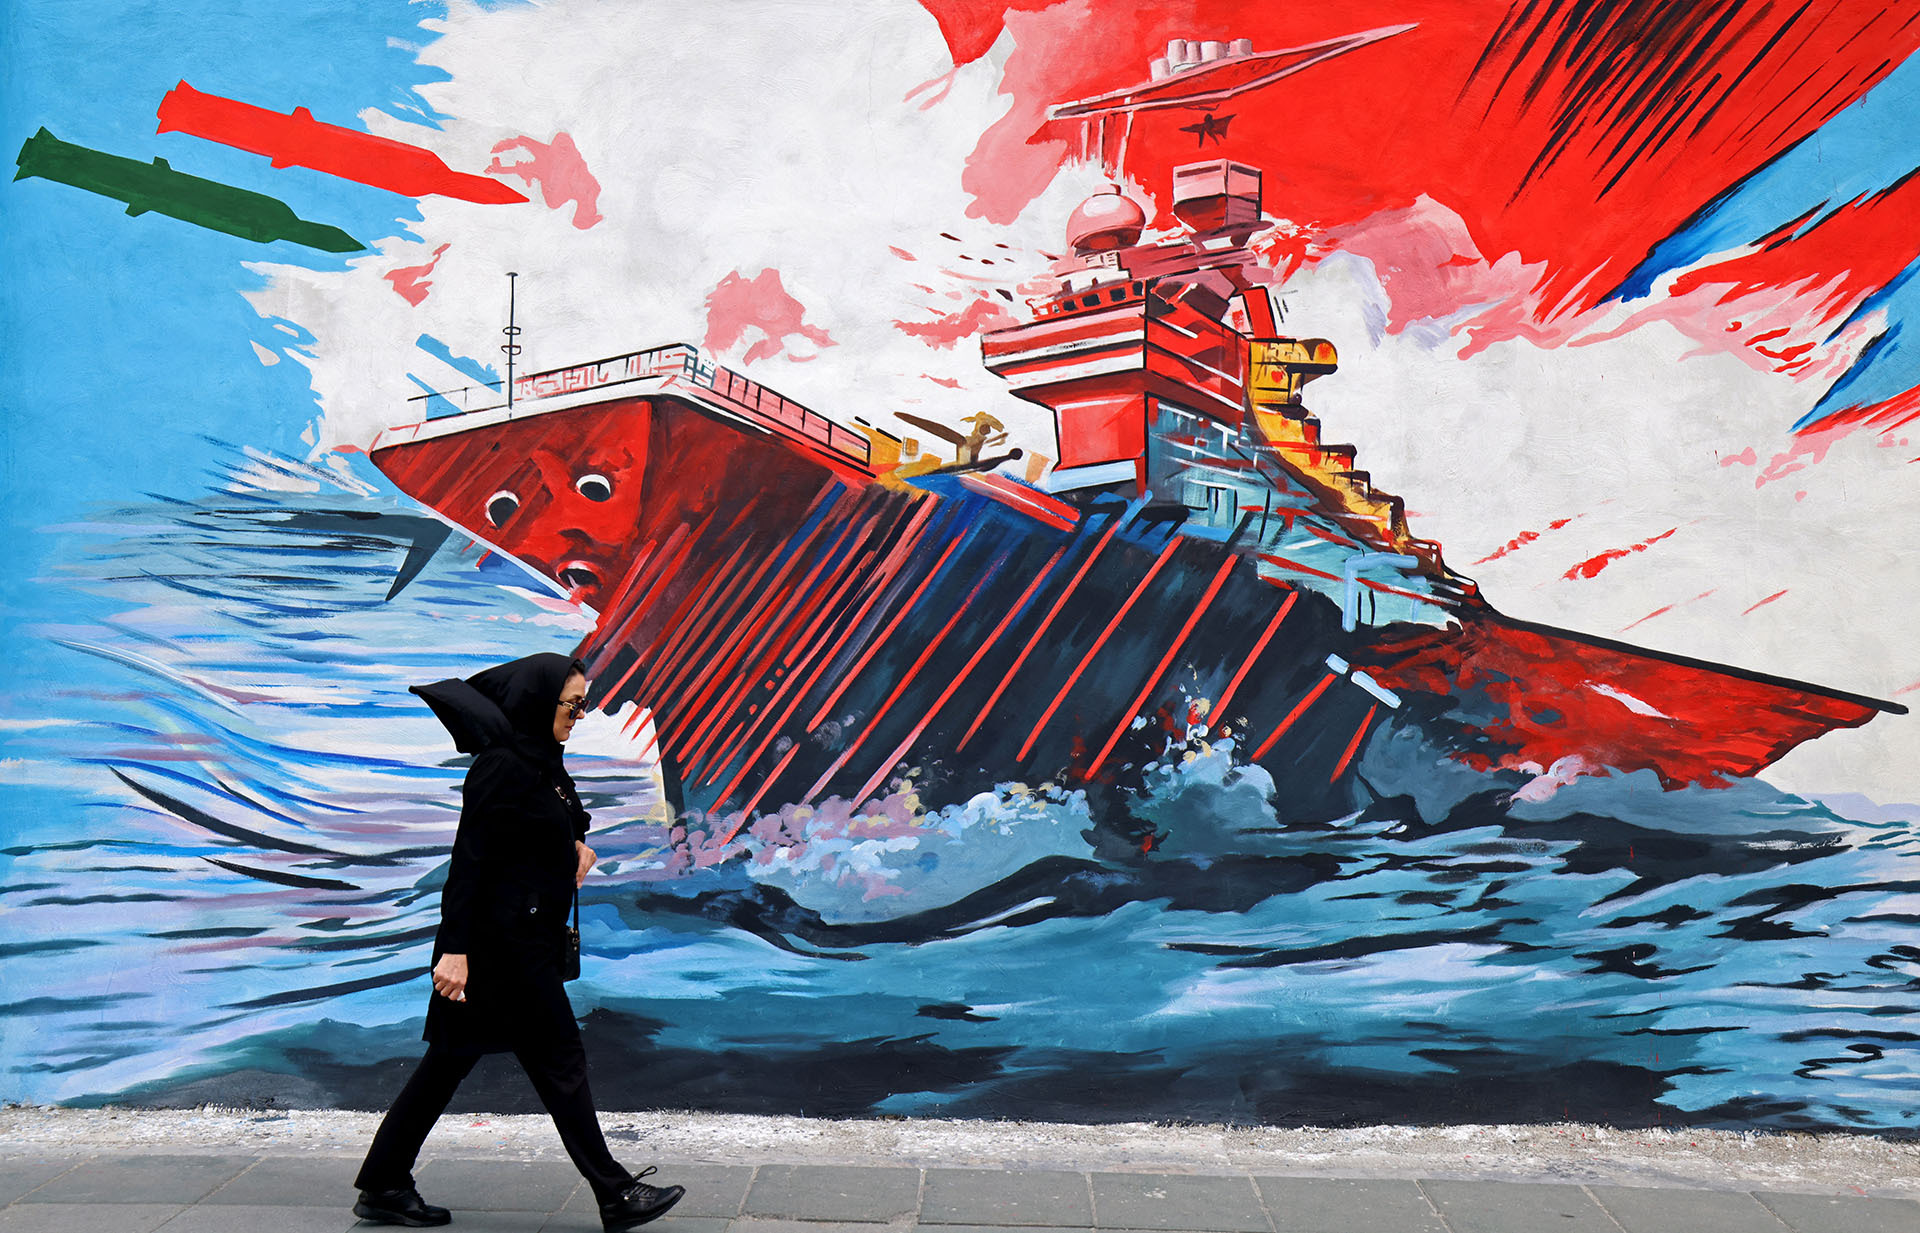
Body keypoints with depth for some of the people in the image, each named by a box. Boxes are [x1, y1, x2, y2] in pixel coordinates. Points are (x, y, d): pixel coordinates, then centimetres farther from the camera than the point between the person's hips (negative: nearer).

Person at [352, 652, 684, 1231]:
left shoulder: (540, 759, 11)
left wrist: (575, 845, 6)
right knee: (559, 1058, -2)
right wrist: (455, 948, -23)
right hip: (504, 941, -10)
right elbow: (470, 857, -21)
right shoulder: (503, 765, -18)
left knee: (451, 1059, 15)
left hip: (525, 937, 10)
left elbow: (559, 821, 28)